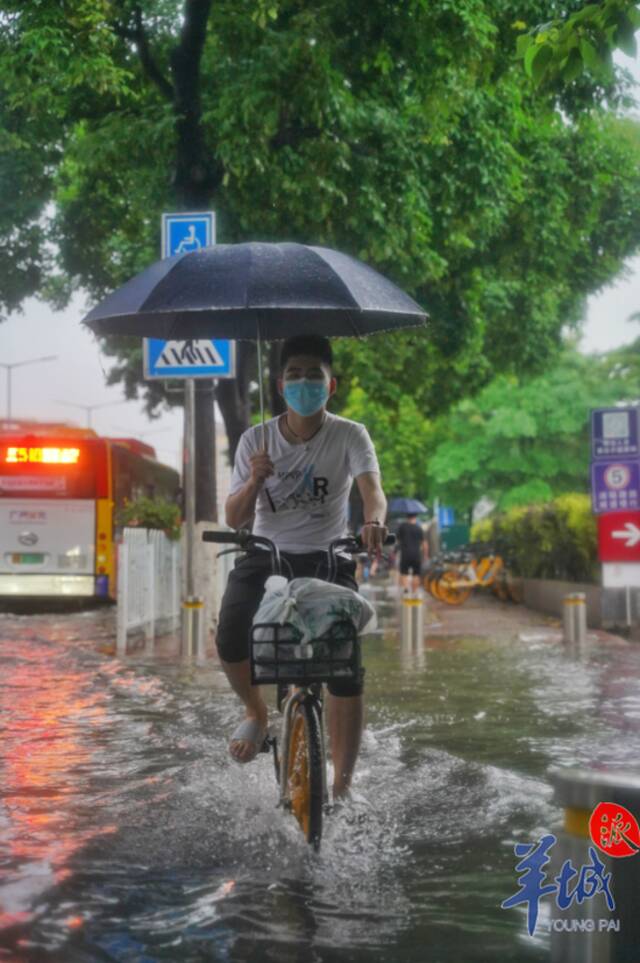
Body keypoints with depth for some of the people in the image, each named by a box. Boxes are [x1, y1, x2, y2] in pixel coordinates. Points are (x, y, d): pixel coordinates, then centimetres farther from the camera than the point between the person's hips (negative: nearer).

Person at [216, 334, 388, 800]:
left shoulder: (349, 436, -5)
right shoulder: (256, 439, 0)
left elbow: (372, 488, -23)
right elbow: (234, 519, -2)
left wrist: (374, 521, -46)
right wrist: (254, 481, -23)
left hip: (327, 558, -1)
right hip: (265, 555, 1)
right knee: (230, 639, -26)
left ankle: (344, 785, -2)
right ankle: (257, 713, 8)